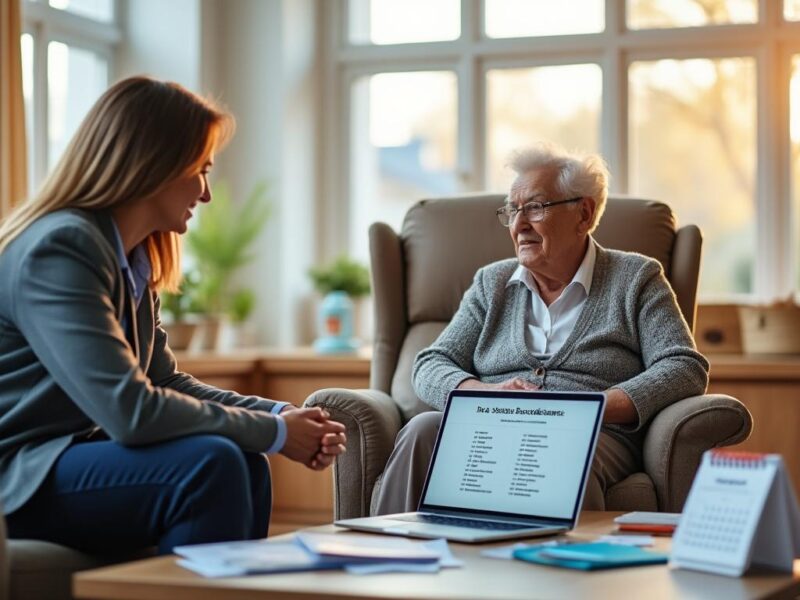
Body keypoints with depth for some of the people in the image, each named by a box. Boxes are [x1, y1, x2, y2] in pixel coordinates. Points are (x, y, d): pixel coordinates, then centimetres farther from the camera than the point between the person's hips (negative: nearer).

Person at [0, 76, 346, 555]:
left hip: (67, 453, 9)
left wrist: (280, 414, -2)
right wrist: (274, 433, -17)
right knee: (209, 465, -24)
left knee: (245, 468, -5)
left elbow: (166, 381, 13)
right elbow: (130, 411, -26)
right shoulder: (60, 250, -20)